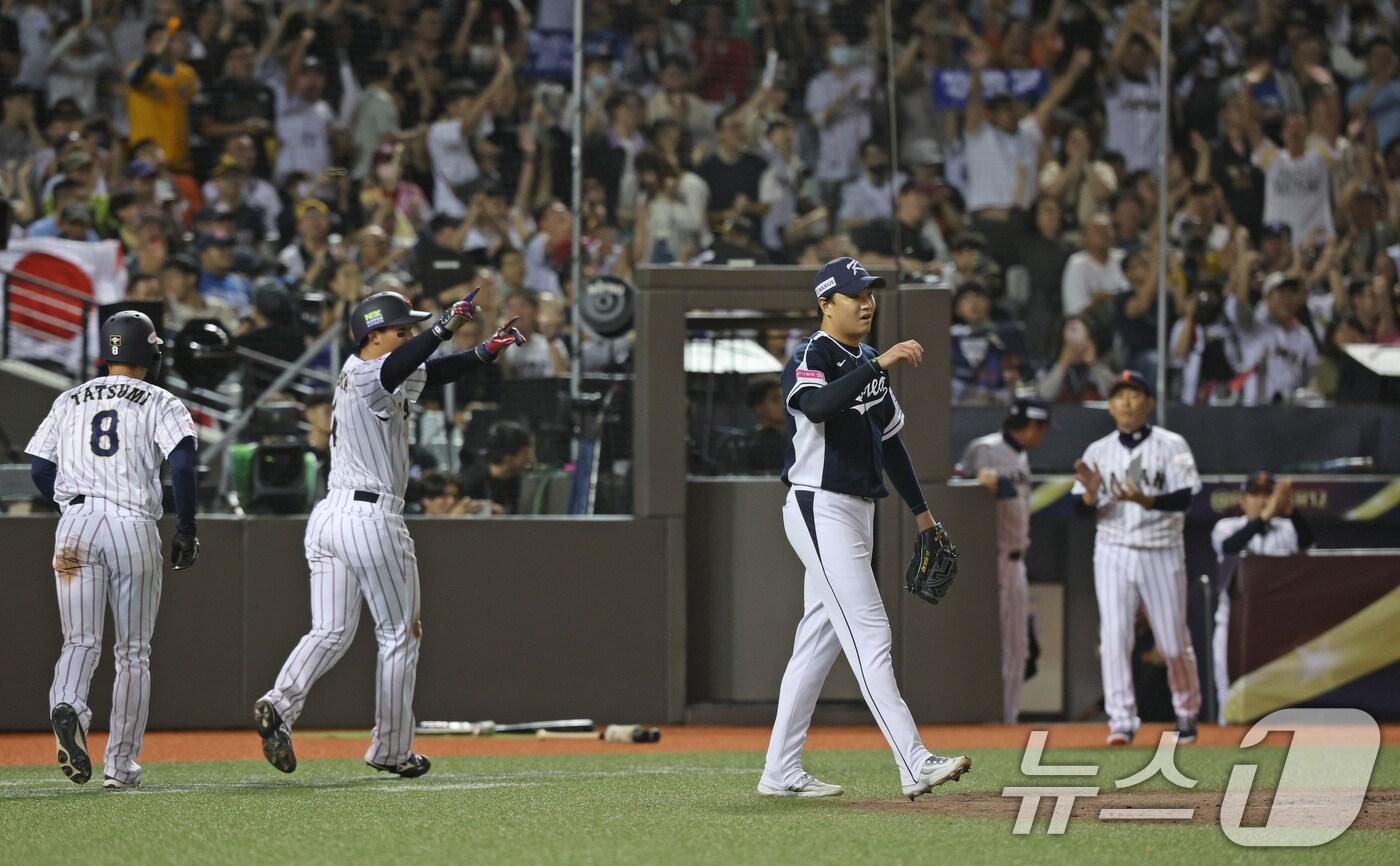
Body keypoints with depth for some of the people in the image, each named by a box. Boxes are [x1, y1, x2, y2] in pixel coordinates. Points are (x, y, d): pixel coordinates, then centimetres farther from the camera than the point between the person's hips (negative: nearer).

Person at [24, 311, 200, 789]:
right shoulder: (159, 403, 5)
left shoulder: (70, 401, 15)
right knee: (133, 652, 8)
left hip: (75, 524, 2)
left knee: (80, 641, 1)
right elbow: (182, 462, -10)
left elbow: (40, 468, 12)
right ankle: (120, 764, 7)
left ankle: (67, 705, -32)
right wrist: (186, 530, -3)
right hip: (133, 527, -2)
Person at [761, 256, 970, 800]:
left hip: (858, 511, 9)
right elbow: (818, 406, -34)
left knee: (819, 640, 10)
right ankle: (914, 766, -22)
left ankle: (781, 772, 14)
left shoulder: (869, 364, 17)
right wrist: (880, 365, -37)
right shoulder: (811, 358, -11)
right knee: (868, 635, -15)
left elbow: (889, 440, 25)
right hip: (821, 509, -9)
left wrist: (920, 510, 25)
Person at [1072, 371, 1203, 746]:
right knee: (1114, 638, -8)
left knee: (1174, 641, 4)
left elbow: (1184, 499, -12)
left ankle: (1187, 713, 25)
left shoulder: (1171, 446, -2)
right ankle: (1121, 721, -5)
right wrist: (1091, 494, -19)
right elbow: (1081, 508, 4)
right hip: (1113, 554, 2)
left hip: (1162, 552, -2)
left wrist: (1144, 500, -29)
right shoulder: (1098, 451, 7)